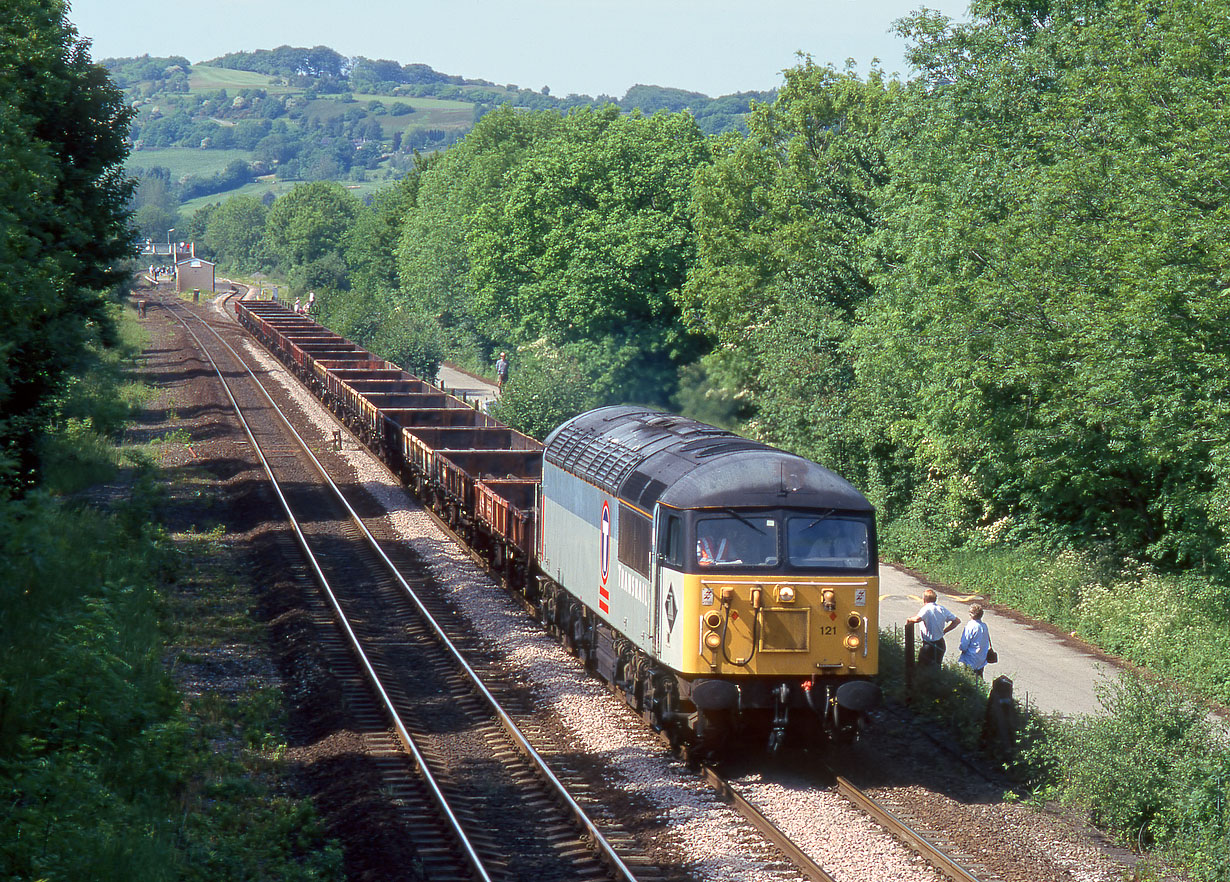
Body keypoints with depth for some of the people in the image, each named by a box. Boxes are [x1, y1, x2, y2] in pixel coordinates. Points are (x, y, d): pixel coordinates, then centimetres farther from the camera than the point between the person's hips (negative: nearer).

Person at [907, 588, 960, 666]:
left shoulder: (926, 609, -17)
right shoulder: (942, 609, 4)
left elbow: (917, 619, -37)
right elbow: (957, 621, 10)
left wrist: (910, 619, -15)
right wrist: (944, 631, 13)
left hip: (930, 645, -7)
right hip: (941, 644, 7)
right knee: (937, 667, 20)